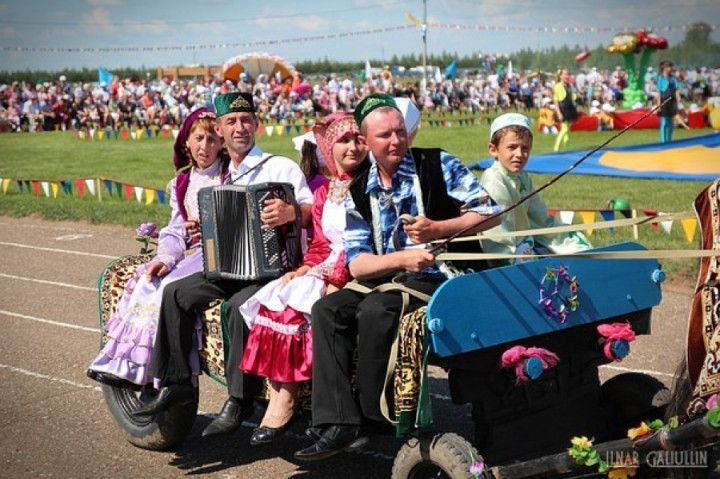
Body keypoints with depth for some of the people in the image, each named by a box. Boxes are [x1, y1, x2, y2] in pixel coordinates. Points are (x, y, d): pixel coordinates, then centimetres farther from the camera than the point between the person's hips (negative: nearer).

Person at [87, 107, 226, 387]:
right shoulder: (181, 183, 16)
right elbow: (175, 230, 8)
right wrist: (166, 258, -10)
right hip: (191, 252, 6)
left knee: (170, 286, -26)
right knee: (146, 280, -19)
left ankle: (139, 367, -21)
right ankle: (125, 362, -20)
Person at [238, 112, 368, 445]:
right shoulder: (324, 194, 19)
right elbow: (320, 245, 16)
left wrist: (335, 279, -18)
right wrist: (306, 269, -4)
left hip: (354, 278, -6)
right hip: (325, 271, 7)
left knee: (294, 305, -26)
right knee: (272, 299, -17)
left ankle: (284, 402, -19)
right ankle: (279, 399, -20)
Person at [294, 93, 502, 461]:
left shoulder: (437, 165, -2)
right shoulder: (359, 192, 8)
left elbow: (491, 213, -5)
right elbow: (356, 264, -1)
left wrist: (437, 230, -18)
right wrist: (402, 258, -19)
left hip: (438, 276, -5)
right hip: (386, 278, 5)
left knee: (375, 310, -30)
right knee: (327, 309, -16)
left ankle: (374, 417, -14)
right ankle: (337, 424, -20)